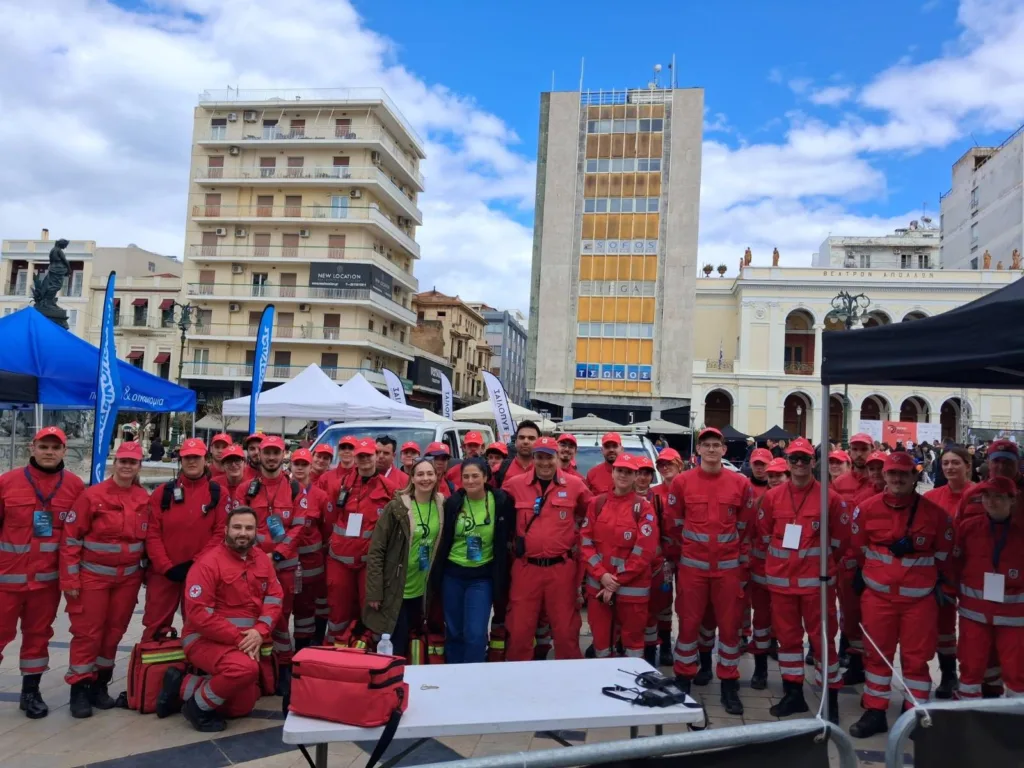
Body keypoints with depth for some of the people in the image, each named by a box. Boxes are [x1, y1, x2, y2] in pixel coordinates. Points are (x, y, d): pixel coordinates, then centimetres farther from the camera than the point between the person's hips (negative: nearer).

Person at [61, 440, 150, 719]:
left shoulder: (144, 499, 3)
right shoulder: (92, 495, -10)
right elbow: (71, 539, -9)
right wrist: (70, 580, -12)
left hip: (128, 578, 4)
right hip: (93, 576, -4)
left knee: (114, 632, 11)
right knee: (88, 633, -1)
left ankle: (100, 685, 24)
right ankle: (79, 689, 10)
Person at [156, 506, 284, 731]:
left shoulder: (262, 559, 5)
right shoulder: (208, 563, -15)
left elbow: (275, 598, 2)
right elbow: (198, 613, -20)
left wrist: (260, 631, -17)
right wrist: (237, 637, -23)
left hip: (246, 642, 8)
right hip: (206, 639, -7)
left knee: (242, 707, 8)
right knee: (245, 668, -36)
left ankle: (183, 687, 21)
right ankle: (199, 706, -8)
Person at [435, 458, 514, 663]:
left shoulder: (501, 502, -8)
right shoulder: (453, 502, -3)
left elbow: (508, 538, 3)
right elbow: (444, 540, 6)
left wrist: (501, 576, 1)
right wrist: (436, 574, 7)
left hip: (483, 576, -2)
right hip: (453, 574, 2)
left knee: (476, 634, -7)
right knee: (454, 632, 11)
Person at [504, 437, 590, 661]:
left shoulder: (574, 484, 0)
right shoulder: (515, 485, -1)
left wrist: (576, 537, 6)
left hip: (561, 568, 0)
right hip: (526, 568, 0)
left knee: (565, 629, 9)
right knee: (519, 630, 7)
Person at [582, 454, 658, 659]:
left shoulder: (643, 507, -3)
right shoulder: (596, 504, 5)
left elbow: (644, 550, -9)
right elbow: (585, 542, 1)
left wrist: (618, 581, -11)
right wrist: (602, 575, -11)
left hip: (632, 587, -2)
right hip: (598, 585, 3)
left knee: (633, 637, 8)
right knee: (600, 636, 11)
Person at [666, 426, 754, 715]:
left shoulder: (740, 483, 0)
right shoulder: (682, 482, -3)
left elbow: (746, 526, 9)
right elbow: (674, 524, 6)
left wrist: (740, 556, 12)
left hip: (729, 567, 1)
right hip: (692, 566, -1)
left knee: (729, 625, 7)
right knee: (688, 623, 7)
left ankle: (729, 686, 20)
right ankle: (683, 681, 20)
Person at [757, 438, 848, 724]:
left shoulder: (830, 498, -5)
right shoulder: (772, 497, 2)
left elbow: (841, 539, 3)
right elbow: (764, 534, 12)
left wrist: (821, 562, 8)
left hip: (816, 580, -3)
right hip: (780, 579, 3)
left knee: (822, 637, 1)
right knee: (787, 636, 12)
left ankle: (831, 699, 12)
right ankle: (793, 693, 24)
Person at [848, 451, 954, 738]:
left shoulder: (934, 512, -6)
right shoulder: (867, 509, -5)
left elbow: (944, 553, 8)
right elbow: (858, 548, 8)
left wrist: (932, 578, 12)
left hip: (919, 597, -1)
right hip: (878, 595, 1)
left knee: (916, 657, 7)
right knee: (877, 654, 10)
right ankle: (875, 712, 21)